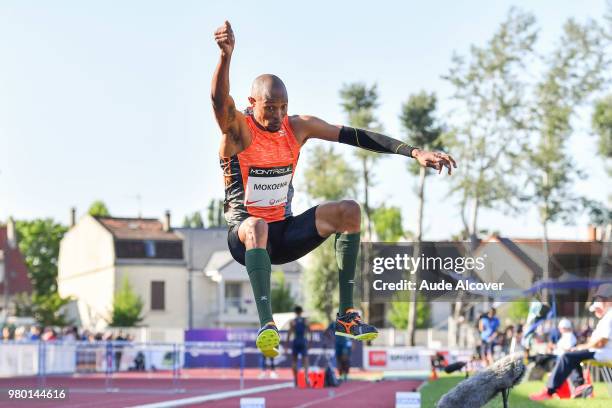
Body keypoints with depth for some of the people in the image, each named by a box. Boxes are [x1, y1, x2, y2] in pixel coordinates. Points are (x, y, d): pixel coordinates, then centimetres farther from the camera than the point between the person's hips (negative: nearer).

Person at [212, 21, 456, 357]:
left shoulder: (298, 127, 1)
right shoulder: (238, 130, -13)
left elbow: (355, 136, -2)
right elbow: (220, 101, -35)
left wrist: (415, 152, -11)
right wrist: (226, 55, -55)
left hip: (284, 232, 5)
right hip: (246, 236, -5)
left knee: (349, 211, -14)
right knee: (257, 226, -40)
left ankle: (346, 314, -12)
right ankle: (266, 324, -47)